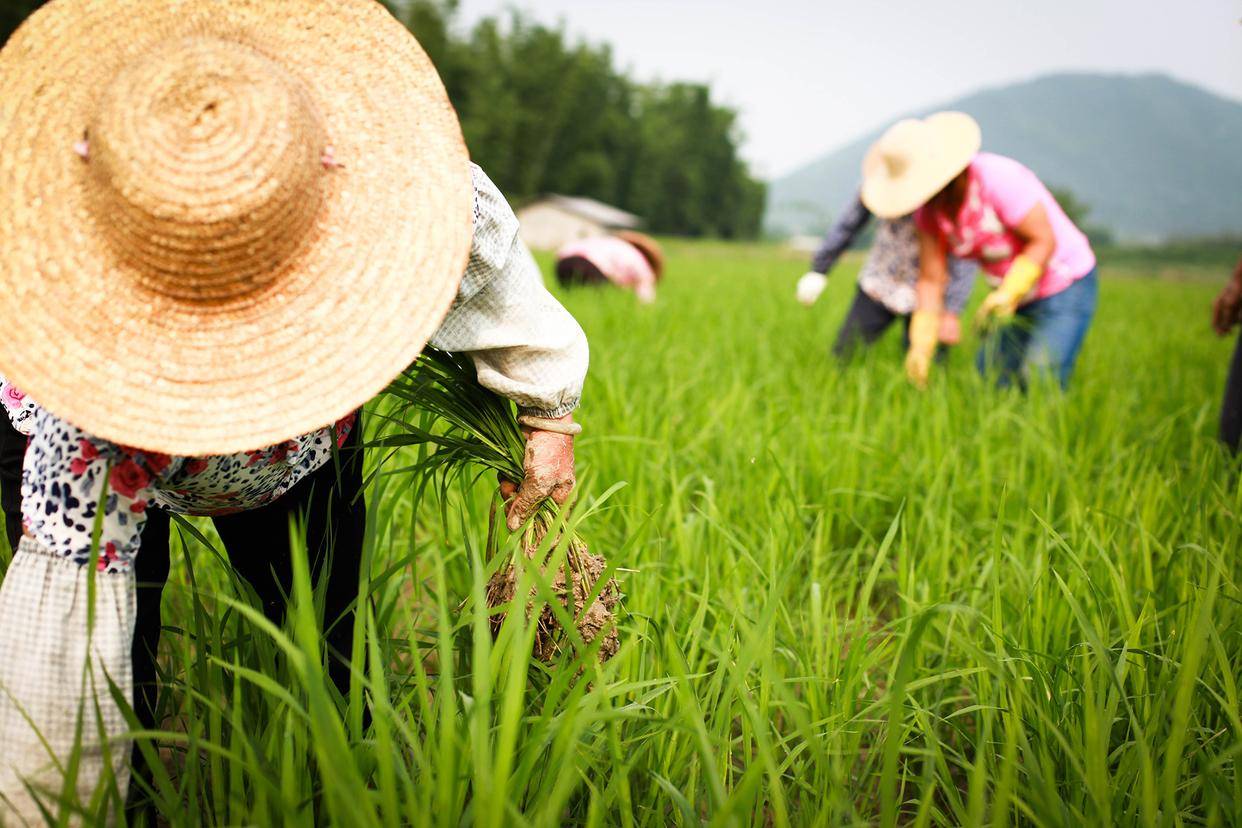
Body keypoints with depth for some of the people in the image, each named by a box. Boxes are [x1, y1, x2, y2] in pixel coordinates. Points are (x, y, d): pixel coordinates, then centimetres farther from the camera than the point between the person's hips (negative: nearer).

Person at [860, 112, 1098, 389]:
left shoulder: (997, 179, -27)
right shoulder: (930, 211, -6)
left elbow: (1044, 240, -25)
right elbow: (931, 279, -4)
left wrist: (1008, 294, -35)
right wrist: (921, 346, -11)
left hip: (1064, 289, -7)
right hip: (1013, 294, 7)